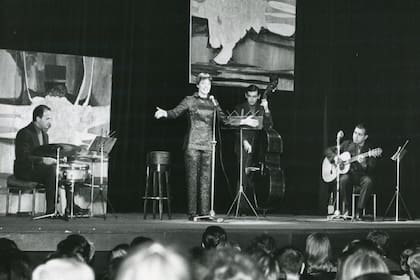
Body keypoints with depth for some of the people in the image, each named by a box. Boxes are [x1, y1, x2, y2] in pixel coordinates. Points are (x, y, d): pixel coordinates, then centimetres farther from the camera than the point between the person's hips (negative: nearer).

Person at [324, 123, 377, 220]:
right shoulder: (346, 144, 10)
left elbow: (371, 170, -6)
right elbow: (328, 150, 14)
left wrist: (364, 164, -28)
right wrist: (335, 157, -7)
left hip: (361, 175, -1)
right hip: (347, 173, 1)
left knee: (368, 181, -35)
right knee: (344, 179, -36)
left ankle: (359, 211, -26)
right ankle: (346, 208, -17)